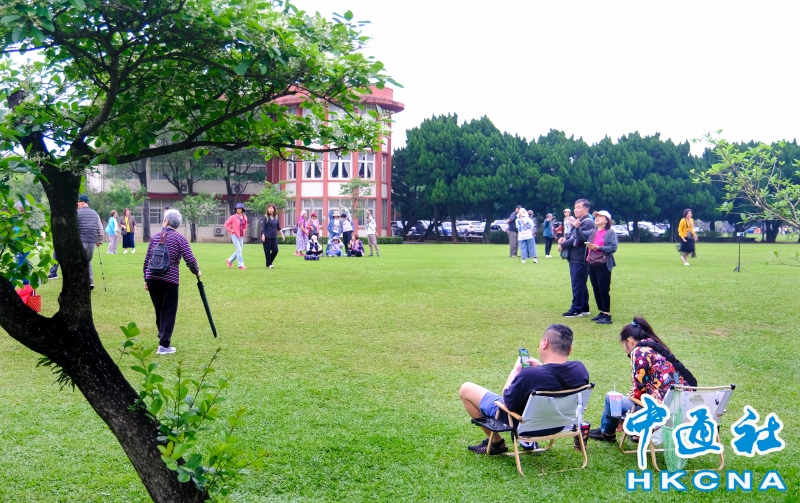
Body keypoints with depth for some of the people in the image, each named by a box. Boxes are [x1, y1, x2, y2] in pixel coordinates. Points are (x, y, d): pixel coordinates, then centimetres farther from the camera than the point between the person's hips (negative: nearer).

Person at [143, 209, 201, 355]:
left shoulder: (155, 237, 9)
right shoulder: (179, 238, -2)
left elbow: (147, 259, 11)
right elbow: (190, 259, -10)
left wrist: (146, 279, 18)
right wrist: (196, 272, 7)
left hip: (152, 279, 4)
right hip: (169, 280, -4)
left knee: (159, 311, 17)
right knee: (168, 312, 1)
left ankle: (163, 337, 25)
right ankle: (164, 345, -3)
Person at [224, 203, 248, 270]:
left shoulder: (245, 217, 7)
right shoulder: (233, 217, -9)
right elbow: (226, 223, -6)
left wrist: (244, 231, 7)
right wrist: (230, 230, -10)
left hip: (241, 236, 6)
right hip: (235, 235, -6)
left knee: (239, 251, 11)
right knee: (239, 250, -11)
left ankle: (229, 260, 29)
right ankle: (241, 264, -8)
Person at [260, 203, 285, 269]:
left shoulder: (276, 218, 10)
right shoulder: (265, 217, -5)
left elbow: (279, 227, 16)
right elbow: (263, 227, -9)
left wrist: (282, 234, 11)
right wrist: (263, 235, -16)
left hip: (274, 237, 5)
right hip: (267, 237, -5)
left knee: (275, 250, 2)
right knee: (267, 251, 0)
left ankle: (270, 262, 21)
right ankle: (268, 264, 11)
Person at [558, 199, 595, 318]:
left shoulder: (587, 222, -14)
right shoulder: (575, 220, 17)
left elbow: (578, 239, -19)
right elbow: (571, 234, 22)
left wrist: (563, 245, -12)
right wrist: (564, 238, -1)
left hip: (580, 259, -10)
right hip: (574, 258, 10)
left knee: (577, 284, -6)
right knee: (580, 284, 14)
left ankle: (576, 309, -2)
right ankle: (584, 308, 22)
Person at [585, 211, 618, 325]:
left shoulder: (610, 233, -3)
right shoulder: (593, 233, 15)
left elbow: (613, 248, -12)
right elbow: (588, 245, 13)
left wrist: (598, 247, -20)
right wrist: (589, 246, -9)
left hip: (603, 265, -6)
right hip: (592, 264, 6)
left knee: (604, 290, -6)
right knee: (596, 290, 9)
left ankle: (607, 315, -2)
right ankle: (601, 312, 19)